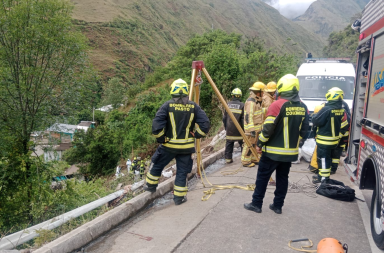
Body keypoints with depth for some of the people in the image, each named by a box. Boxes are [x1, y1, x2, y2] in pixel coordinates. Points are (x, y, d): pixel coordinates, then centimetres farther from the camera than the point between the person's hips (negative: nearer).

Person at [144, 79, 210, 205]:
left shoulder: (168, 105, -9)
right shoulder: (193, 106, -3)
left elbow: (157, 124, -15)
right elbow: (205, 124, -8)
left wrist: (161, 138, -2)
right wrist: (195, 135, 4)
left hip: (169, 144, -1)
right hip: (186, 146, 1)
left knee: (157, 166, 21)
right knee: (182, 172, 13)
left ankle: (151, 185, 38)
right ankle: (179, 197, 20)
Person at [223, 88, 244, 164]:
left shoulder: (228, 104, 2)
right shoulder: (242, 105, -7)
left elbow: (224, 118, 7)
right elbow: (243, 119, -9)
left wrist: (226, 127, 18)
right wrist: (244, 129, 0)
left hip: (229, 130, 3)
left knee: (229, 144, 12)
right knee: (243, 144, 7)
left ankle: (228, 158, 15)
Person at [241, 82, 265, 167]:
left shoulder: (257, 101, 15)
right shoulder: (251, 102, -18)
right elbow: (248, 116, -26)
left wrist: (259, 127, 27)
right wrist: (251, 129, -30)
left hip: (257, 128, 10)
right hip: (252, 128, -10)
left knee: (255, 144, 18)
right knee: (249, 145, -5)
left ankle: (254, 159, 30)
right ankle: (245, 161, 2)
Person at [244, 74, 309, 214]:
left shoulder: (278, 105, -17)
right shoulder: (303, 107, 3)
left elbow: (268, 128, -17)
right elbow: (304, 129, 10)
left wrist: (260, 144, -5)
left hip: (273, 150, -6)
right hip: (291, 151, 6)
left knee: (262, 176, 6)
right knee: (282, 178, 16)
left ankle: (256, 204, 14)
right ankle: (278, 205, 24)